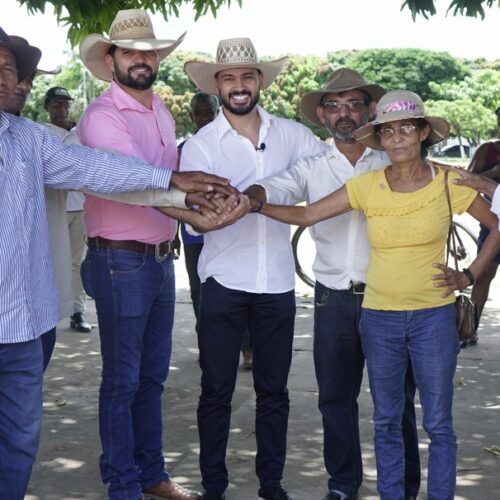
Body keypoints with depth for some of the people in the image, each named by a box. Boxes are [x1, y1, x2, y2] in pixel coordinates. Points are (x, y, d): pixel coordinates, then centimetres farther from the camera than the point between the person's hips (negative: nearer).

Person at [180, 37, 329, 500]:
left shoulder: (291, 134, 4)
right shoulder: (200, 145, -3)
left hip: (278, 283, 2)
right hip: (224, 284, -2)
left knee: (274, 391, 11)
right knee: (217, 391, 6)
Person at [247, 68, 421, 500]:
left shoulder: (393, 164, 2)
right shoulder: (312, 168, 4)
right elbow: (276, 190, -13)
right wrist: (246, 198, -35)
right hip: (334, 298, 2)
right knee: (335, 396, 11)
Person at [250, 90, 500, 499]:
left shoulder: (450, 184, -6)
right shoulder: (366, 186, -2)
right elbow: (306, 215, -5)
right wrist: (256, 204, -17)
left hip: (434, 316, -2)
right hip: (379, 316, 2)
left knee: (438, 423, 4)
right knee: (386, 422, 12)